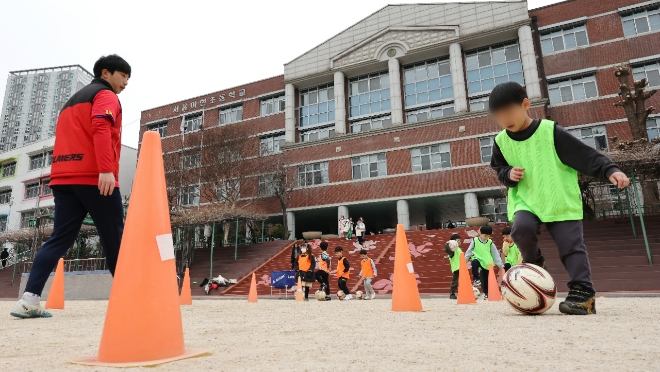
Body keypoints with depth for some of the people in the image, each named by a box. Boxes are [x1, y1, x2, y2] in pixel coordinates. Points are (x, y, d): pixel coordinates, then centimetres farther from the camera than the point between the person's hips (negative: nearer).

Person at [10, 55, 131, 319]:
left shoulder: (72, 101, 30)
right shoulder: (105, 95, 2)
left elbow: (67, 139, 26)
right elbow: (101, 128, -17)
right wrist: (106, 170, -26)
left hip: (64, 178, 8)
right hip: (94, 177, -8)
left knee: (60, 238, 4)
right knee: (114, 239, -2)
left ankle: (29, 299, -7)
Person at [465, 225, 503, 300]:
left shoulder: (490, 243, 0)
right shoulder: (475, 240, -6)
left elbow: (495, 254, 4)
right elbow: (469, 251, -3)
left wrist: (501, 265, 2)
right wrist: (465, 260, -11)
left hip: (486, 263, 2)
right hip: (478, 260, -2)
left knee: (485, 279, 3)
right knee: (474, 263, -37)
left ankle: (486, 293, 25)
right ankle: (477, 279, -17)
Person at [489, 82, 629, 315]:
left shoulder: (550, 131, -10)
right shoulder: (501, 141, 1)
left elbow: (585, 155, -8)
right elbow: (499, 169, 14)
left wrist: (610, 170, -20)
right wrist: (508, 174, -9)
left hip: (561, 201, -2)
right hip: (525, 201, 2)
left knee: (571, 246, -7)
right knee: (522, 228, -26)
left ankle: (583, 293, 0)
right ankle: (533, 263, 2)